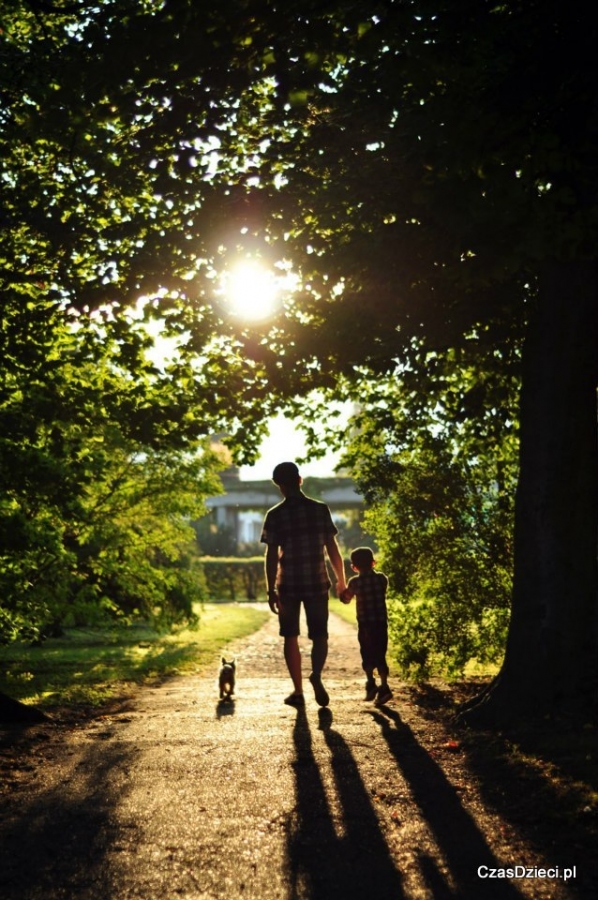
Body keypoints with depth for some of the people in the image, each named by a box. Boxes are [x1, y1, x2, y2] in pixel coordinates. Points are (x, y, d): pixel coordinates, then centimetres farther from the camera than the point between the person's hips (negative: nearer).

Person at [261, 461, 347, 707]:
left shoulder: (275, 515, -6)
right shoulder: (320, 509, -1)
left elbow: (271, 555, -8)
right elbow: (332, 549, 0)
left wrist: (271, 590, -3)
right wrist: (341, 581, 9)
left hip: (288, 585, -1)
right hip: (317, 583, 1)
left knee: (291, 637, 11)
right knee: (319, 634, 9)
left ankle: (298, 691, 13)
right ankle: (316, 674, -18)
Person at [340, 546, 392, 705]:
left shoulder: (355, 582, -4)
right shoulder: (382, 578, 1)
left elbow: (346, 599, 9)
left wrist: (342, 590, 28)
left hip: (365, 624, -2)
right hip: (381, 622, 2)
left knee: (367, 654, 8)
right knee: (380, 655, 8)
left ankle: (371, 683, -5)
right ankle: (384, 687, -1)